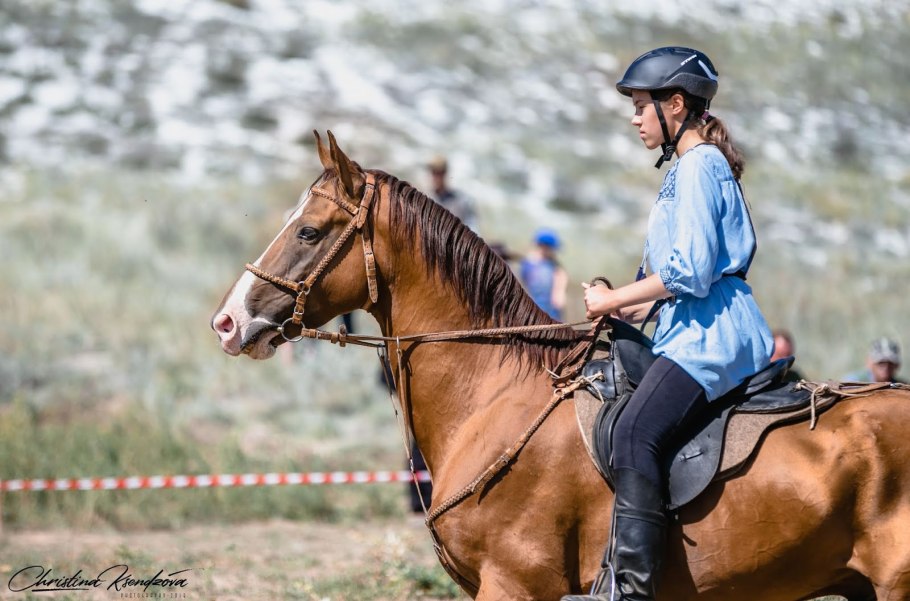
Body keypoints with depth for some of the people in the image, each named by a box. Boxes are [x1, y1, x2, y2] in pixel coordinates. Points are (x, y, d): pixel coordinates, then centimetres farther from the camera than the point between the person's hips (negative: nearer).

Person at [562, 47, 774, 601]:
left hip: (711, 335, -12)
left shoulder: (698, 166, -8)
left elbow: (691, 272, -18)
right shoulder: (694, 166, 23)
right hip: (702, 330, 12)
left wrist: (614, 301, -10)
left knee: (635, 432, -28)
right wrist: (632, 308, 16)